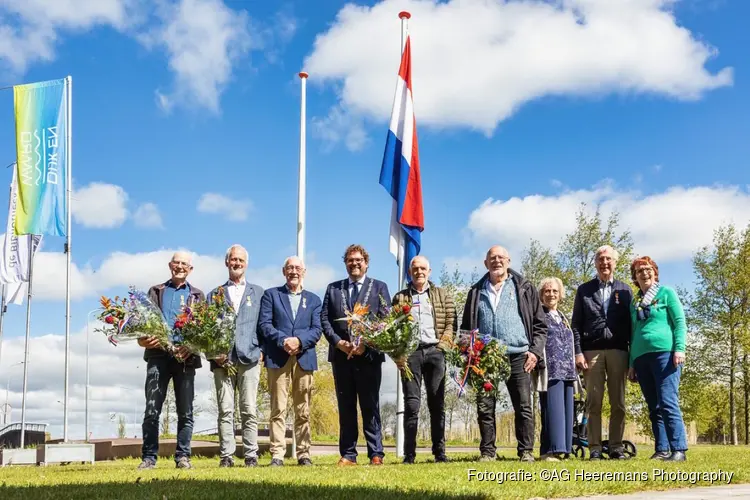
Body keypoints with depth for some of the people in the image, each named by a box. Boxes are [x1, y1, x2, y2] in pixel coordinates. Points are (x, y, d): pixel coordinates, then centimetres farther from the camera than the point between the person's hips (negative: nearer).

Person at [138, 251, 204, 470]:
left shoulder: (197, 295, 15)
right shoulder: (156, 291, 17)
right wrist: (143, 338, -14)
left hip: (185, 358, 0)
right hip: (158, 354, 0)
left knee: (185, 411, 3)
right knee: (152, 409, -5)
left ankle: (183, 456, 9)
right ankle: (149, 457, -1)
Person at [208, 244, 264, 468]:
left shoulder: (258, 292, 16)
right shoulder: (215, 294, 16)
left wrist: (262, 351, -1)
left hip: (249, 358, 0)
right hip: (223, 359, 1)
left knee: (249, 410, -3)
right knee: (225, 411, -1)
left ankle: (251, 455, 0)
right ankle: (226, 455, 1)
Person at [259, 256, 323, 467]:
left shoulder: (313, 300, 18)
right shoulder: (271, 295, 13)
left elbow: (317, 330, 7)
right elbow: (265, 324, 1)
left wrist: (299, 340, -12)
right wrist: (283, 340, -14)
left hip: (304, 359, 2)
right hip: (278, 359, -2)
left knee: (303, 411, 3)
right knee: (278, 410, -5)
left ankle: (304, 454, 7)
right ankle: (277, 455, -5)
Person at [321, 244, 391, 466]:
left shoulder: (379, 287, 9)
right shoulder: (333, 289, 16)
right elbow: (325, 319, 8)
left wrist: (365, 344, -11)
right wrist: (338, 342, -8)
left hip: (369, 354, -2)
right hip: (341, 355, 2)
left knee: (370, 406, -1)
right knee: (345, 406, 5)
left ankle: (376, 454, 2)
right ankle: (348, 454, 8)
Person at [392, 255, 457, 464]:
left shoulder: (442, 295, 14)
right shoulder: (400, 298, 13)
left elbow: (451, 322, 7)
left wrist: (443, 345, -6)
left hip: (434, 351, 1)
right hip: (410, 353, -1)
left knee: (437, 404, 2)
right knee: (411, 404, -5)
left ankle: (439, 452, 6)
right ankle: (409, 454, -4)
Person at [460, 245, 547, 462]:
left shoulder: (525, 289, 10)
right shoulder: (476, 292, 16)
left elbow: (539, 324, 8)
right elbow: (466, 326, 17)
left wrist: (535, 351, -3)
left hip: (517, 356, -1)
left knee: (523, 407, -2)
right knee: (485, 408, 1)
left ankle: (526, 451, 4)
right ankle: (487, 452, 7)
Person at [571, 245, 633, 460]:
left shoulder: (625, 290, 13)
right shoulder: (584, 290, 11)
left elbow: (630, 323, 9)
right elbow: (576, 324, 6)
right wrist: (578, 352, -5)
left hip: (618, 351, 1)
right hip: (592, 351, -1)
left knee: (618, 403, 1)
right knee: (593, 403, -2)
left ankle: (616, 447, 6)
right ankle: (595, 448, 0)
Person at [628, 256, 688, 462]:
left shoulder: (666, 293, 6)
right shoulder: (634, 302, 19)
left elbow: (680, 322, -1)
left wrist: (680, 348, -13)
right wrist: (632, 363, 16)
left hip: (664, 353, -6)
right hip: (641, 357, 6)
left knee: (668, 403, -15)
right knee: (654, 408, 4)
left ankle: (679, 449, -16)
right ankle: (662, 450, 5)